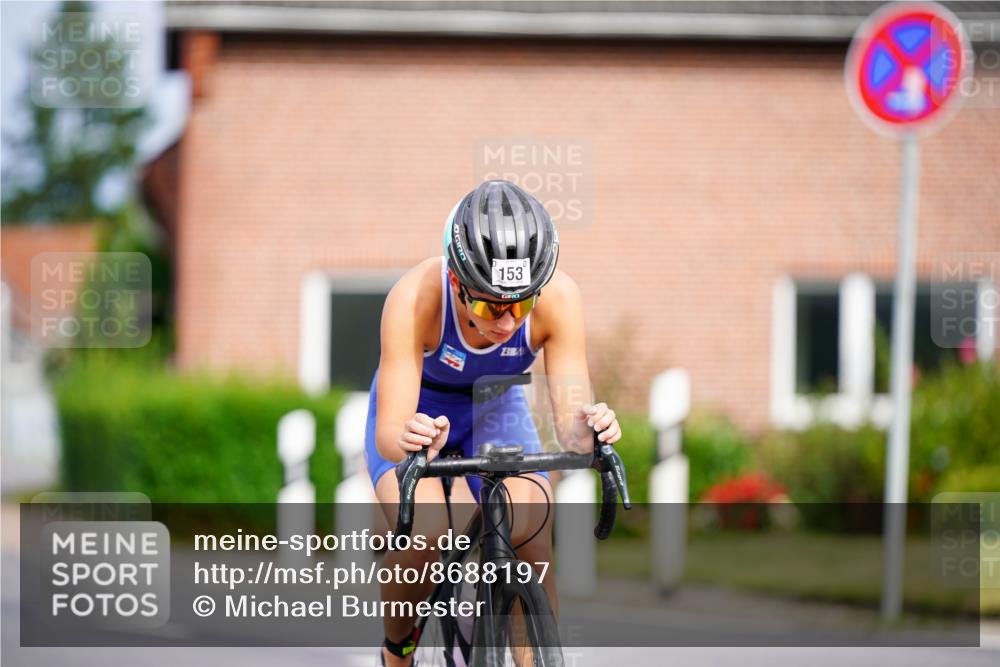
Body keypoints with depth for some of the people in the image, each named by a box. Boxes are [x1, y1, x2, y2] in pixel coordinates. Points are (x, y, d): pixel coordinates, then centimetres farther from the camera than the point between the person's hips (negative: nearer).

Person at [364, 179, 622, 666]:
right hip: (421, 410, -2)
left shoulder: (559, 297, -31)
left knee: (532, 559, -21)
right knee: (425, 540, -28)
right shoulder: (415, 297, -37)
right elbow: (389, 429, -40)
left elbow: (570, 418, -31)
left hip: (497, 411, 2)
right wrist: (406, 439, -63)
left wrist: (587, 429, -54)